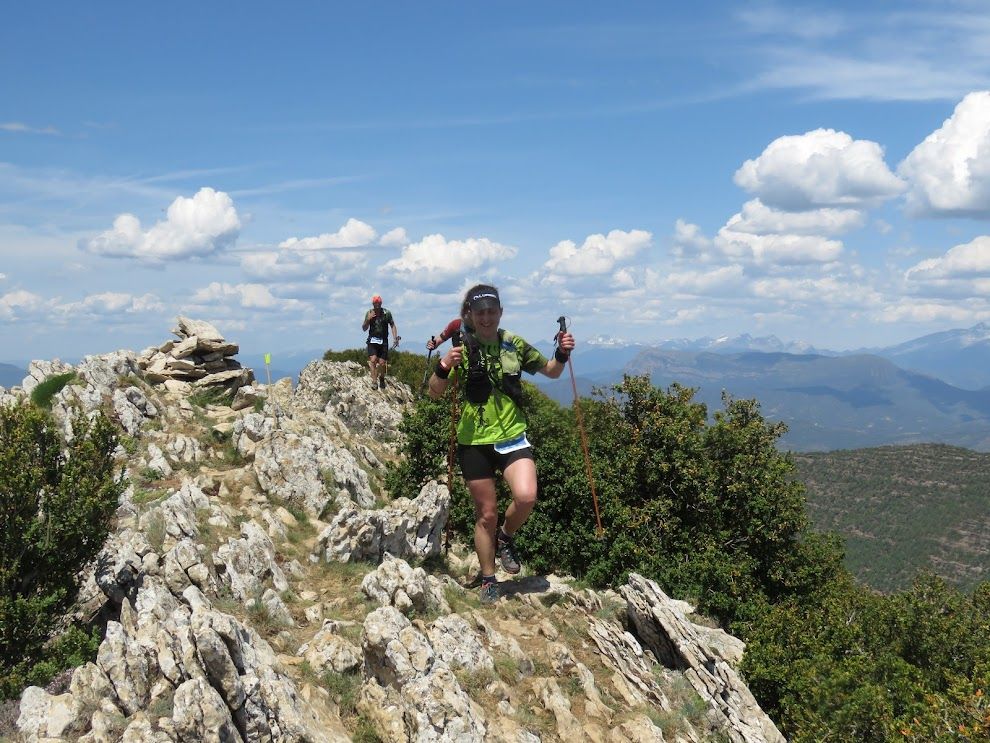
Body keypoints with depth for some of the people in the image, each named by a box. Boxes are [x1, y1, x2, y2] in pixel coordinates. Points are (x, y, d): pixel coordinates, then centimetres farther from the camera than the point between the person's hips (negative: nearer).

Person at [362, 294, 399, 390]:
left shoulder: (387, 313, -3)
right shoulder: (369, 313, 0)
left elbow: (392, 325, 5)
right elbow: (364, 328, 3)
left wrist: (396, 338, -6)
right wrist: (368, 319, -15)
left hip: (383, 341, 0)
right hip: (372, 340, 0)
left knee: (382, 363, 0)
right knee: (373, 360, -19)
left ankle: (382, 378, 29)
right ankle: (374, 381, -19)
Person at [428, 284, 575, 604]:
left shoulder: (514, 345, 1)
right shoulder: (462, 350, -5)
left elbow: (551, 372, 13)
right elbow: (434, 393, -7)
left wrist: (562, 354, -8)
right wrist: (443, 368, -27)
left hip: (512, 436, 1)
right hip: (474, 442, -1)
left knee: (526, 497, -21)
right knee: (486, 514, 7)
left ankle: (505, 537, 10)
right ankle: (488, 580, 25)